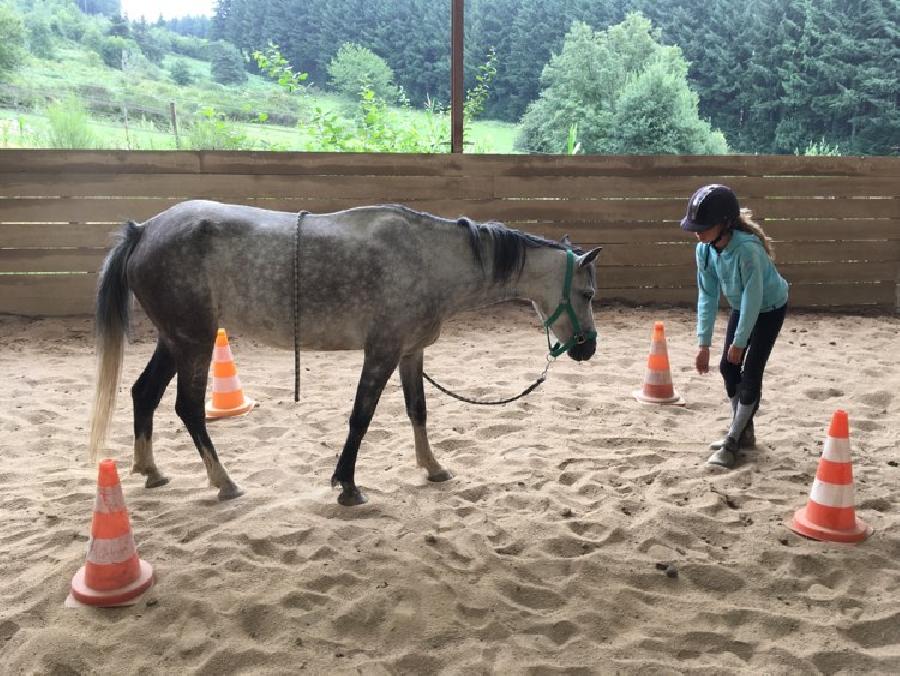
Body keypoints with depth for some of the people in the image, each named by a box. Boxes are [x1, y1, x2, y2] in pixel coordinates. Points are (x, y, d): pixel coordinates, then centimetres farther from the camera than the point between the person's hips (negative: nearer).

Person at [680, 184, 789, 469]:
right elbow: (707, 295, -11)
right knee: (728, 366, 7)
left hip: (770, 308, -7)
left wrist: (739, 342, -23)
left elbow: (753, 298, -31)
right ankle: (744, 431, 24)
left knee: (751, 372, -10)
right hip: (741, 308, 7)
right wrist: (704, 343, -13)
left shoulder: (747, 248, -38)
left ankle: (733, 441, 0)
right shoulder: (704, 249, -17)